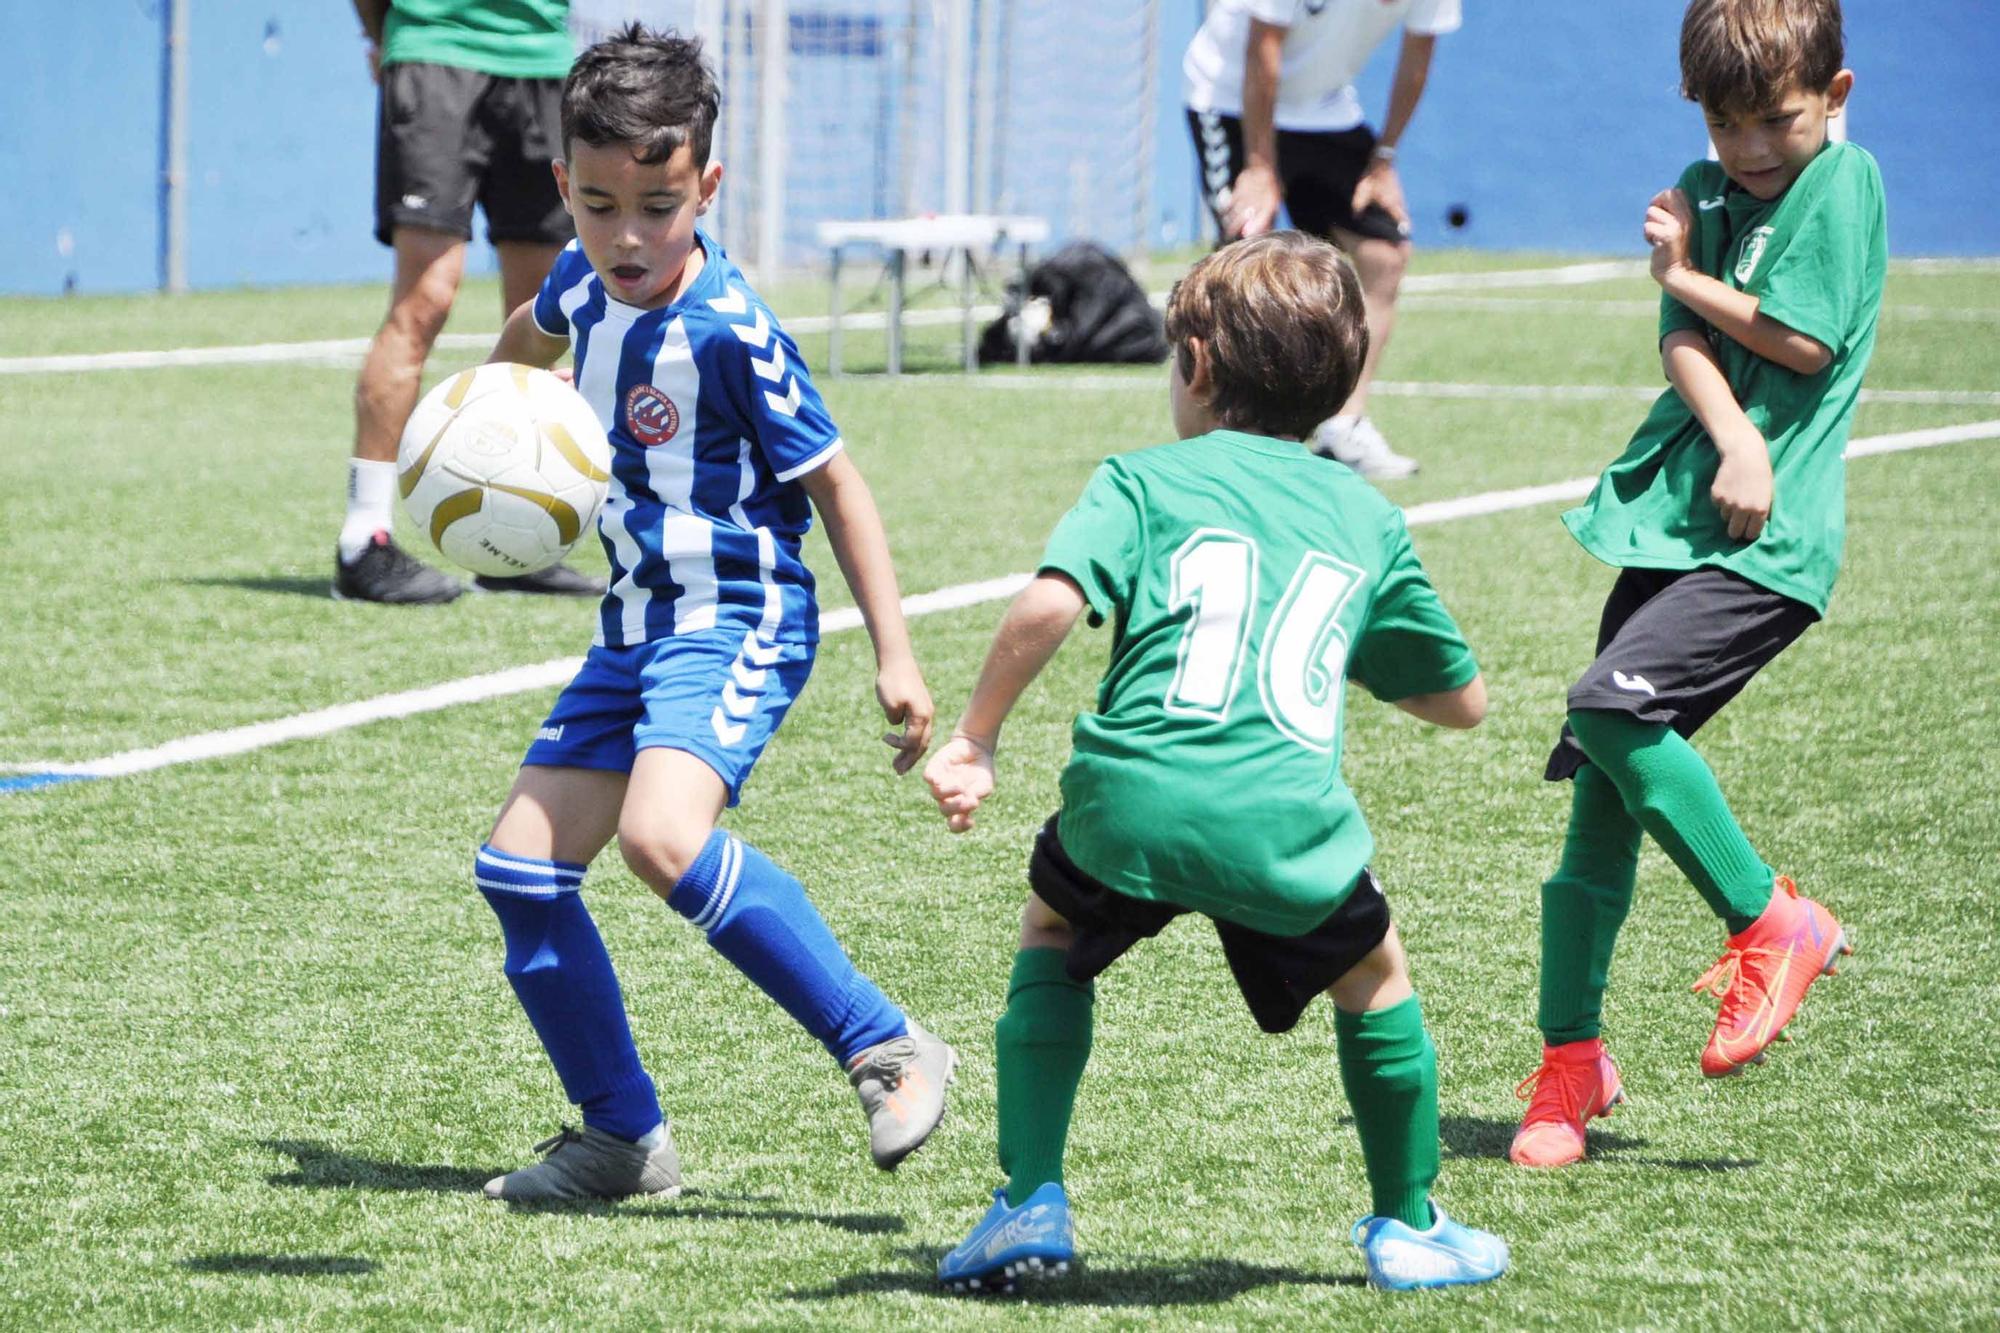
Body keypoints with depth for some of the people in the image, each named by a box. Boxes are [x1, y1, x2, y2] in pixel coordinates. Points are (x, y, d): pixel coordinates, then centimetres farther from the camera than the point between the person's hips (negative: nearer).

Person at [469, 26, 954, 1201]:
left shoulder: (730, 333, -19)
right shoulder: (588, 283, 2)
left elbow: (833, 482, -13)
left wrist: (896, 656, -14)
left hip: (736, 625, -9)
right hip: (638, 624, 9)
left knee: (662, 834, -32)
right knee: (520, 868, 5)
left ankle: (888, 1050, -26)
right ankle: (625, 1137, 15)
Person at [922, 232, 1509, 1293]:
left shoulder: (1146, 480, 13)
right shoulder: (1367, 518, 22)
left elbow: (1048, 606, -7)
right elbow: (1461, 700, 30)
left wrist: (974, 738, 2)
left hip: (1131, 802, -1)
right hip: (1288, 825, 1)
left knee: (1053, 936, 29)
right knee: (1371, 971, 29)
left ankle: (1029, 1204, 18)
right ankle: (1407, 1227, 36)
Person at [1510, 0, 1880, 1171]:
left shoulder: (1843, 181, -2)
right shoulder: (1704, 193, 15)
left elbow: (1803, 340, -12)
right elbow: (1683, 342, 2)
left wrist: (1686, 273, 3)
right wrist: (1733, 440, -16)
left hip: (1770, 540, -7)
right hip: (1670, 519, 7)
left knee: (1612, 705, -24)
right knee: (1600, 788, 3)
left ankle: (1773, 925, -8)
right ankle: (1572, 1059, 13)